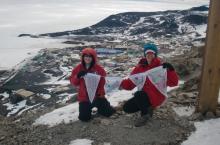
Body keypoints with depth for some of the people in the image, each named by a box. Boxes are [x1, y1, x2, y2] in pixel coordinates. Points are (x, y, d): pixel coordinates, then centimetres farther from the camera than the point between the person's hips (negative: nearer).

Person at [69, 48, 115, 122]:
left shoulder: (98, 68, -6)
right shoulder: (78, 68, -3)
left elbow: (102, 82, -1)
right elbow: (73, 82, -2)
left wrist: (100, 92, -13)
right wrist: (78, 76, -22)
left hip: (97, 96, 0)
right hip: (84, 97, 0)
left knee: (109, 112, 1)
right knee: (84, 117, -6)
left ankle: (99, 107, 34)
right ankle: (88, 108, 29)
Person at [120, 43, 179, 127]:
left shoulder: (161, 67, -11)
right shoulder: (140, 67, 1)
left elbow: (173, 83, -17)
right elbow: (131, 82, -1)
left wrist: (170, 69, -31)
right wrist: (123, 84, -22)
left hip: (156, 96, -5)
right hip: (144, 95, 6)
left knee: (138, 95, -32)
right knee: (127, 108, -5)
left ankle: (145, 115, -6)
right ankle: (147, 108, 15)